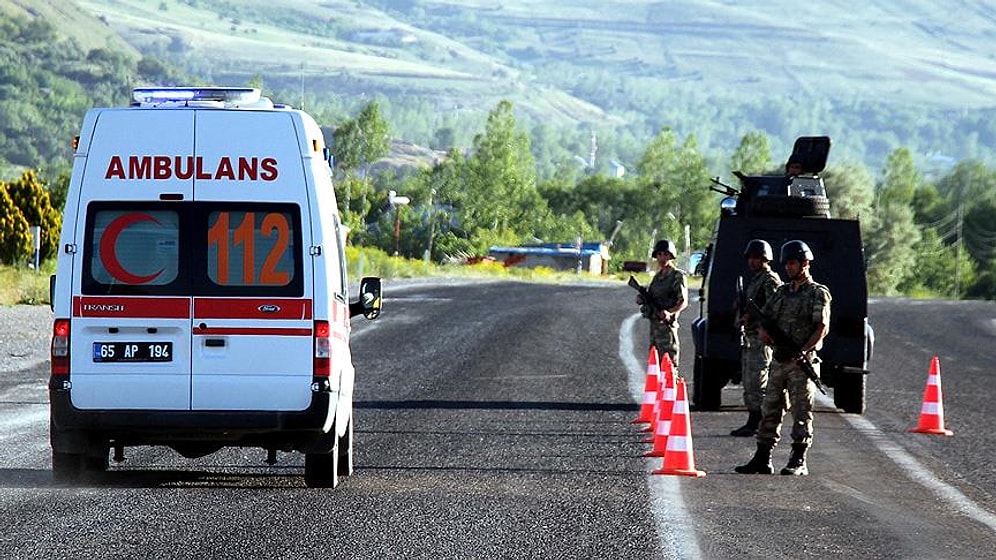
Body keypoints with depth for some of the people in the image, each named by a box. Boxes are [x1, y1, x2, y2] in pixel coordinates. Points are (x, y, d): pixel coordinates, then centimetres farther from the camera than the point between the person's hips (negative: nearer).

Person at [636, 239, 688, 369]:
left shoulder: (677, 276, -7)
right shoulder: (658, 276, 17)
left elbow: (683, 302, -14)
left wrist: (670, 312, -31)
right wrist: (642, 299, 3)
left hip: (666, 324, -9)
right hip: (654, 323, 9)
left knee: (668, 362, -11)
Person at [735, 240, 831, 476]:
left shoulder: (818, 293, -3)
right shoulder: (782, 292, 17)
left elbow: (822, 327, -11)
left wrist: (802, 352, -22)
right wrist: (763, 330, -2)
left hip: (802, 362, -7)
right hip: (779, 359, 7)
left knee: (802, 412, -4)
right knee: (770, 410, 6)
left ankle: (799, 462, -3)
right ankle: (762, 460, 9)